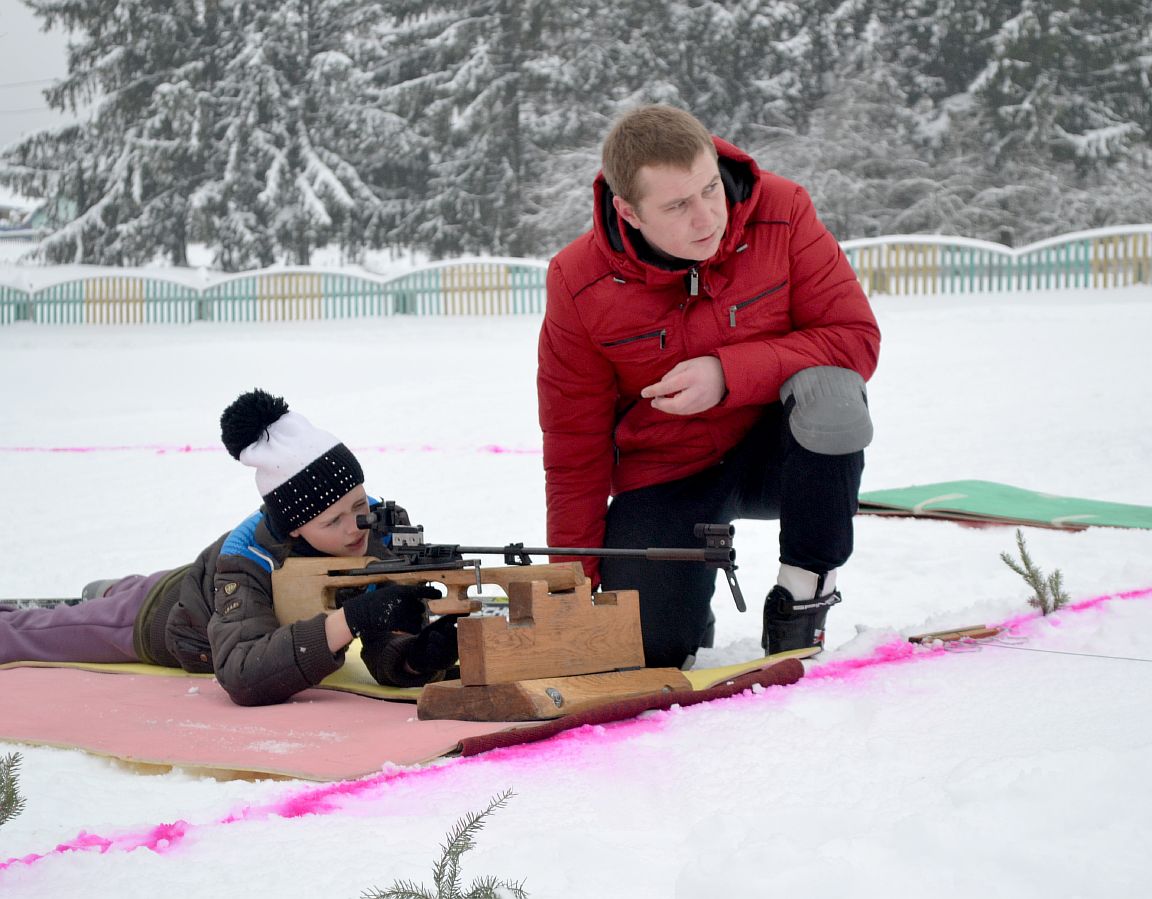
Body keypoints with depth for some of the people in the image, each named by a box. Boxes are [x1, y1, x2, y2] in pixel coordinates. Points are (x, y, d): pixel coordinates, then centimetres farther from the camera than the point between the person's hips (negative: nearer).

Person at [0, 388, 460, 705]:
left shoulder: (384, 528, -33)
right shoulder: (248, 561, -44)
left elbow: (387, 660, -34)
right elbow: (242, 678, -57)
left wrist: (421, 654, -58)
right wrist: (352, 618, -66)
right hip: (160, 614, -4)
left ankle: (106, 592, 62)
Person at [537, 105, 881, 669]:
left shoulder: (782, 213, -16)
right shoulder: (579, 284, -14)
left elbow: (856, 338, -16)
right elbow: (573, 449, -6)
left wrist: (728, 374, -30)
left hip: (777, 452, 0)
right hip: (664, 474, 0)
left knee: (828, 393, -34)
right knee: (642, 652, -20)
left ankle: (805, 589, -12)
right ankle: (687, 615, 20)